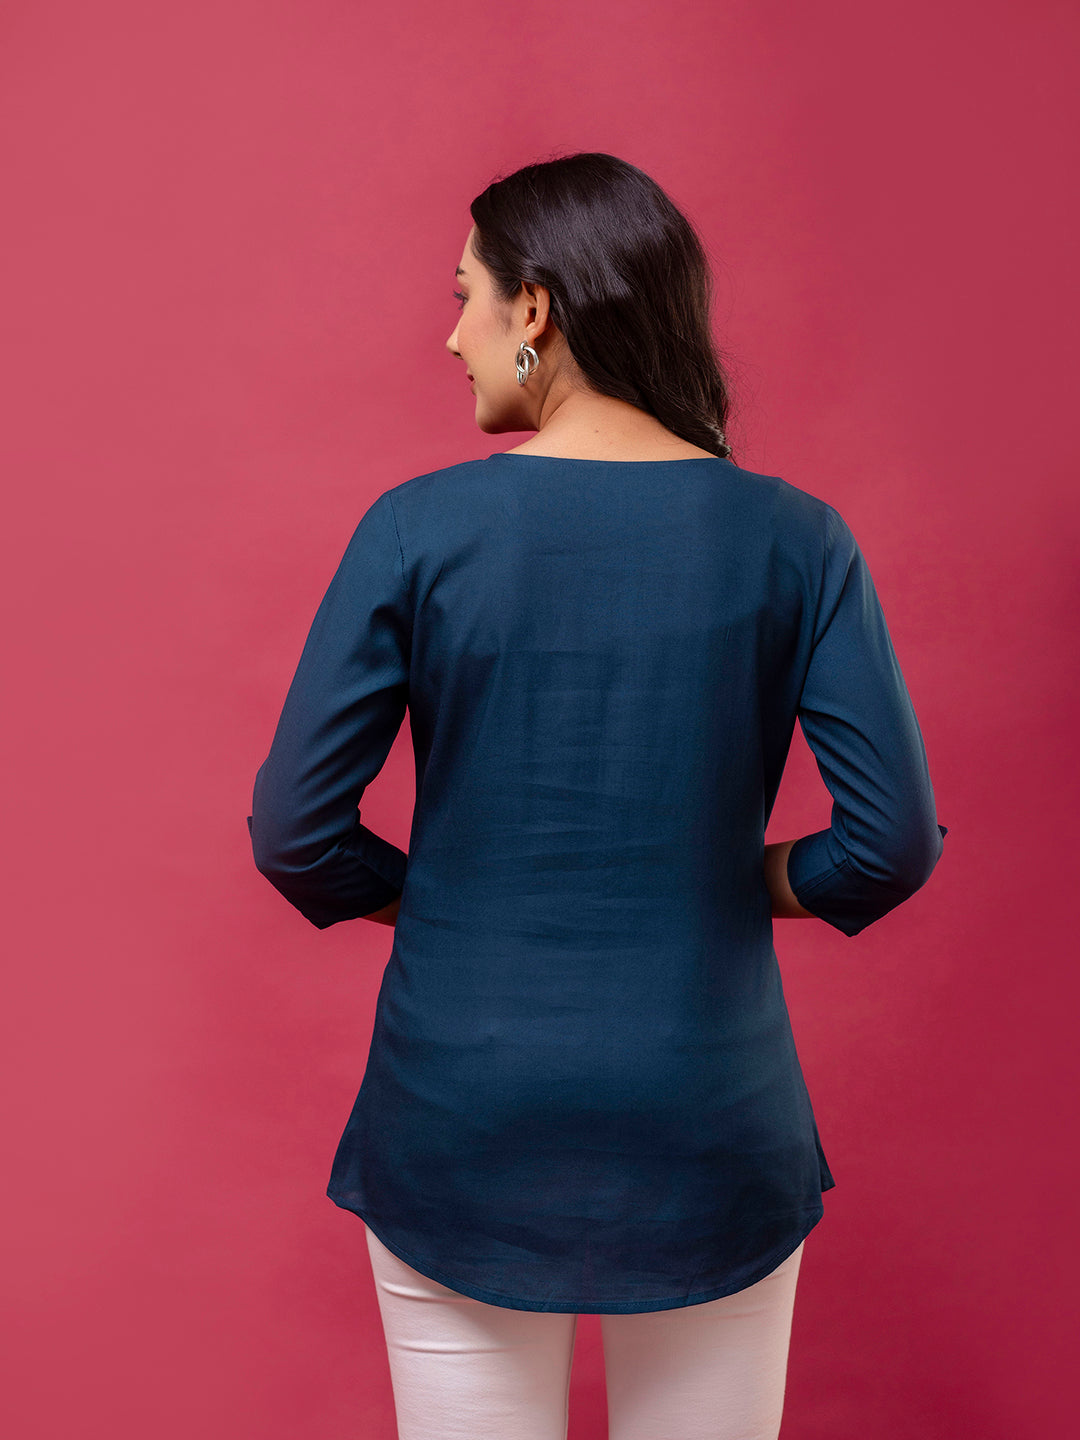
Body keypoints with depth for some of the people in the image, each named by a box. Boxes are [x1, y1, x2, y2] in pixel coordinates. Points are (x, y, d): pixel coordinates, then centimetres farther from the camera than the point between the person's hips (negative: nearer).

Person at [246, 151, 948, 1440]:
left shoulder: (419, 529, -10)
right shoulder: (794, 539, -7)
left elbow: (293, 832, -9)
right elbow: (896, 840, -8)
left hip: (459, 1107, 0)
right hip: (708, 1120, 1)